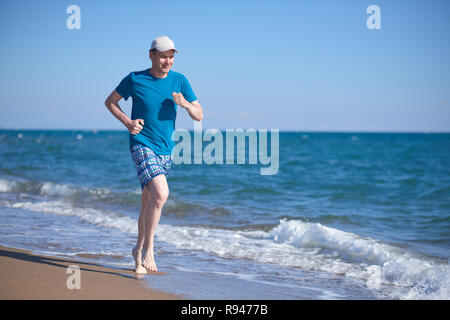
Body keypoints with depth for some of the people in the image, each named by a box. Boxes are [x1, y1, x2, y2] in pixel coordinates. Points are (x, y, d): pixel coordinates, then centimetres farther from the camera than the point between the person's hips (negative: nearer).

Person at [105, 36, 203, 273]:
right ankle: (148, 249, -13)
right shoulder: (135, 79, -6)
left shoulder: (179, 81, 2)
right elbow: (110, 101, 8)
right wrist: (126, 122, -8)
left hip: (166, 149, 5)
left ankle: (139, 249, 34)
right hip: (142, 145, -5)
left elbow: (199, 116, 4)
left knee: (148, 201, 16)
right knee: (161, 193, -25)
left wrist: (185, 104, -17)